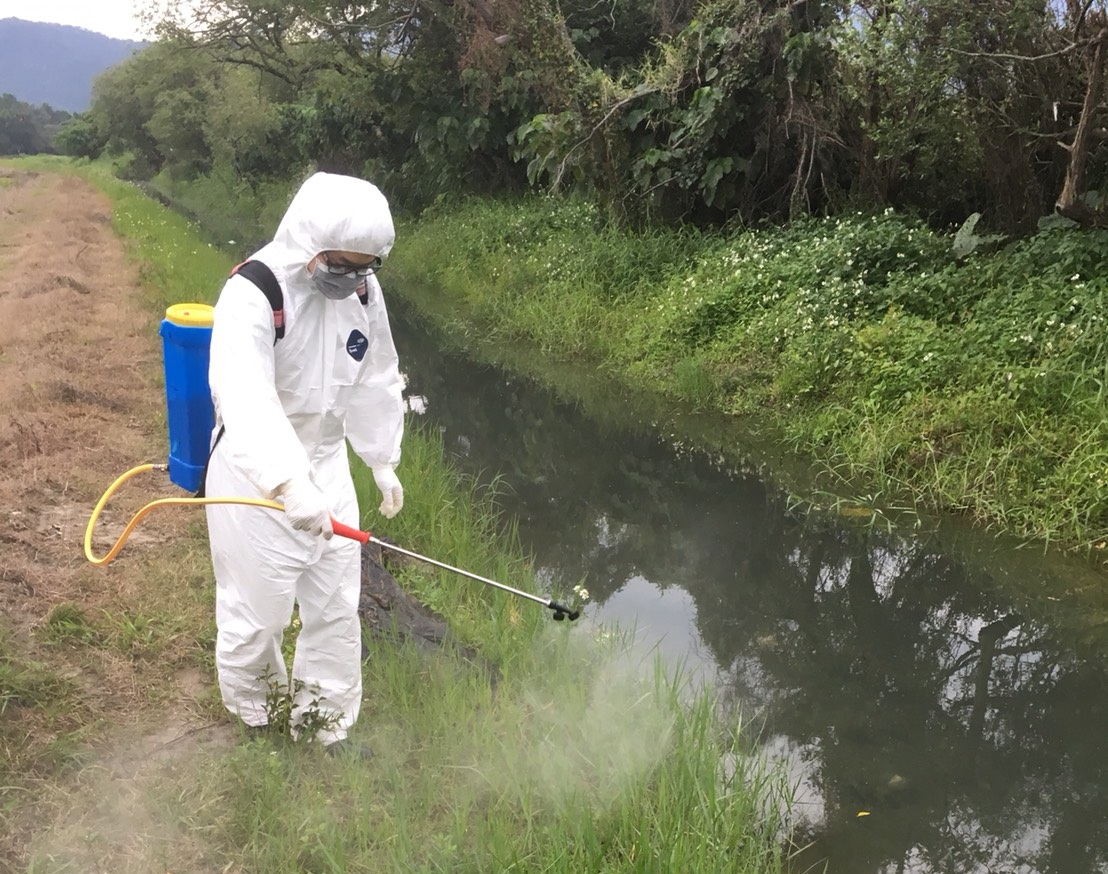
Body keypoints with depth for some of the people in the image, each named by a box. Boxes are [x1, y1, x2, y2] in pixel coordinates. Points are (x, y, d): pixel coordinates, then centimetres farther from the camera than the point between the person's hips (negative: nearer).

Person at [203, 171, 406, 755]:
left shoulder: (363, 290, -5)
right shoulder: (252, 296, -25)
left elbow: (376, 381, 9)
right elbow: (246, 401, -40)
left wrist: (383, 459, 13)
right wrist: (290, 483, -52)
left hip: (327, 462, 6)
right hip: (257, 474, -5)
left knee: (336, 606, 14)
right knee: (257, 609, 10)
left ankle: (329, 723, 35)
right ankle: (251, 718, 39)